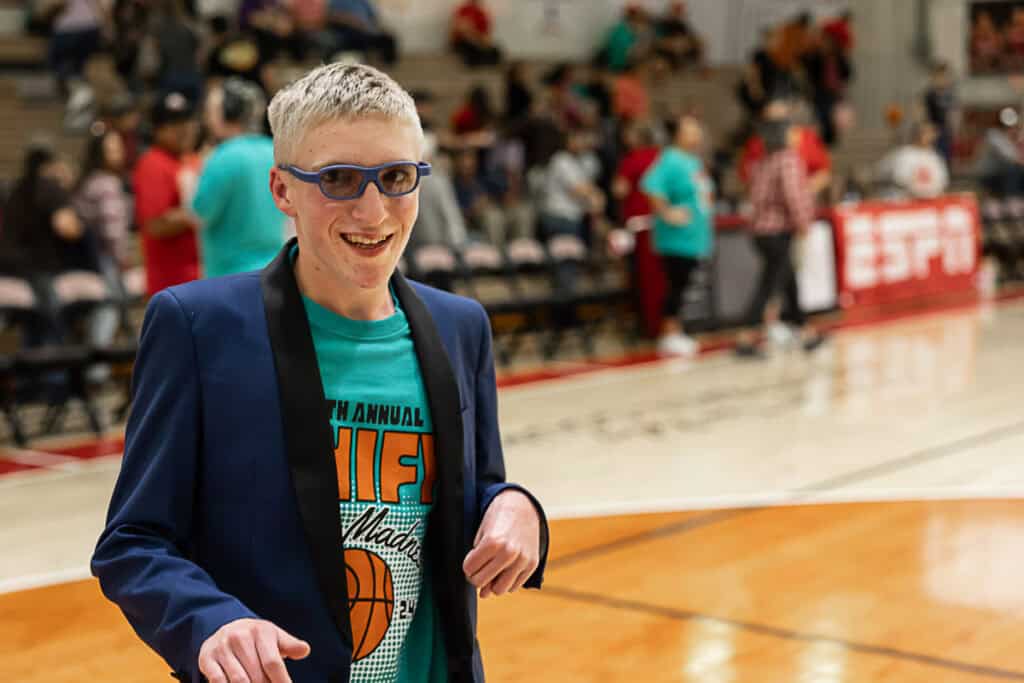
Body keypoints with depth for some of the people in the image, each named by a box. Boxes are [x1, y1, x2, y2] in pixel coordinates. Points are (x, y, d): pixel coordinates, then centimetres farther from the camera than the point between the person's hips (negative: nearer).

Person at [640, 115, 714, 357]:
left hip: (696, 237, 9)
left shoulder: (694, 161, 15)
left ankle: (676, 334, 19)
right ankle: (670, 335, 1)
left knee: (681, 286, 13)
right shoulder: (671, 160, -13)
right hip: (677, 237, -9)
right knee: (677, 285, -5)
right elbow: (651, 186, -26)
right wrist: (666, 212, -23)